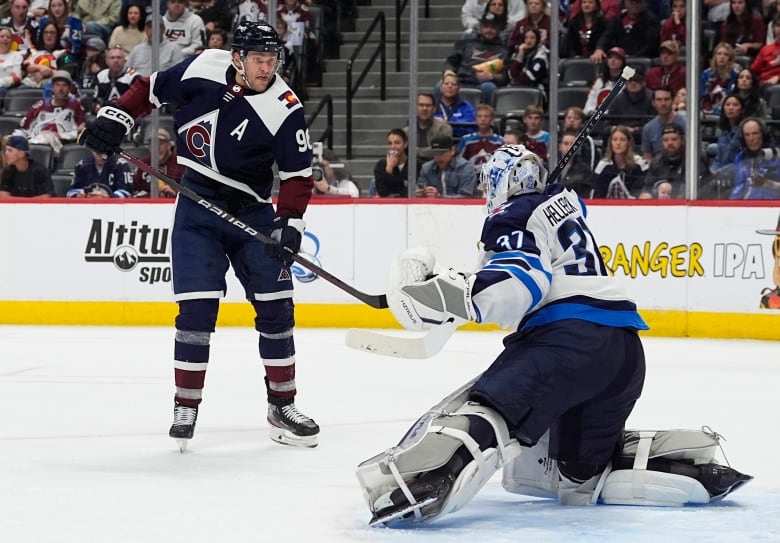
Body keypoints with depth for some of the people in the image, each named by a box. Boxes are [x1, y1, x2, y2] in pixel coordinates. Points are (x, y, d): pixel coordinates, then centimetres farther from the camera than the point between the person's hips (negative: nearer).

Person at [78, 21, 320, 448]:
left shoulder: (285, 109, -16)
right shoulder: (203, 69, -10)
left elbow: (298, 175, -12)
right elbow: (151, 89, 6)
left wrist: (290, 222, -23)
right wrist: (116, 117, -4)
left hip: (252, 212, 0)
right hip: (197, 207, 0)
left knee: (276, 308, 0)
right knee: (196, 309, -9)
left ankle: (282, 406, 13)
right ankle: (185, 408, 0)